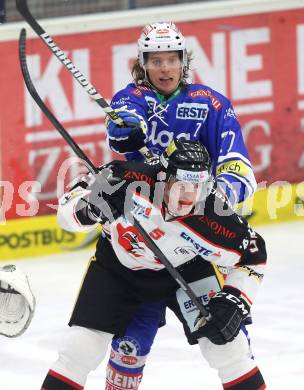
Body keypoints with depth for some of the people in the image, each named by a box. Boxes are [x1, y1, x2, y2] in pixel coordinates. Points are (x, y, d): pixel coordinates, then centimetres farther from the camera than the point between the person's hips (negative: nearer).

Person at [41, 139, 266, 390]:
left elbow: (252, 256, -14)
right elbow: (68, 210, -20)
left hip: (184, 268, 0)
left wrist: (234, 302, -25)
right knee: (80, 348, -8)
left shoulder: (215, 217, -32)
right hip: (117, 265, 0)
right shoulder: (127, 179, -33)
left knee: (225, 341, -11)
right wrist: (86, 210, -42)